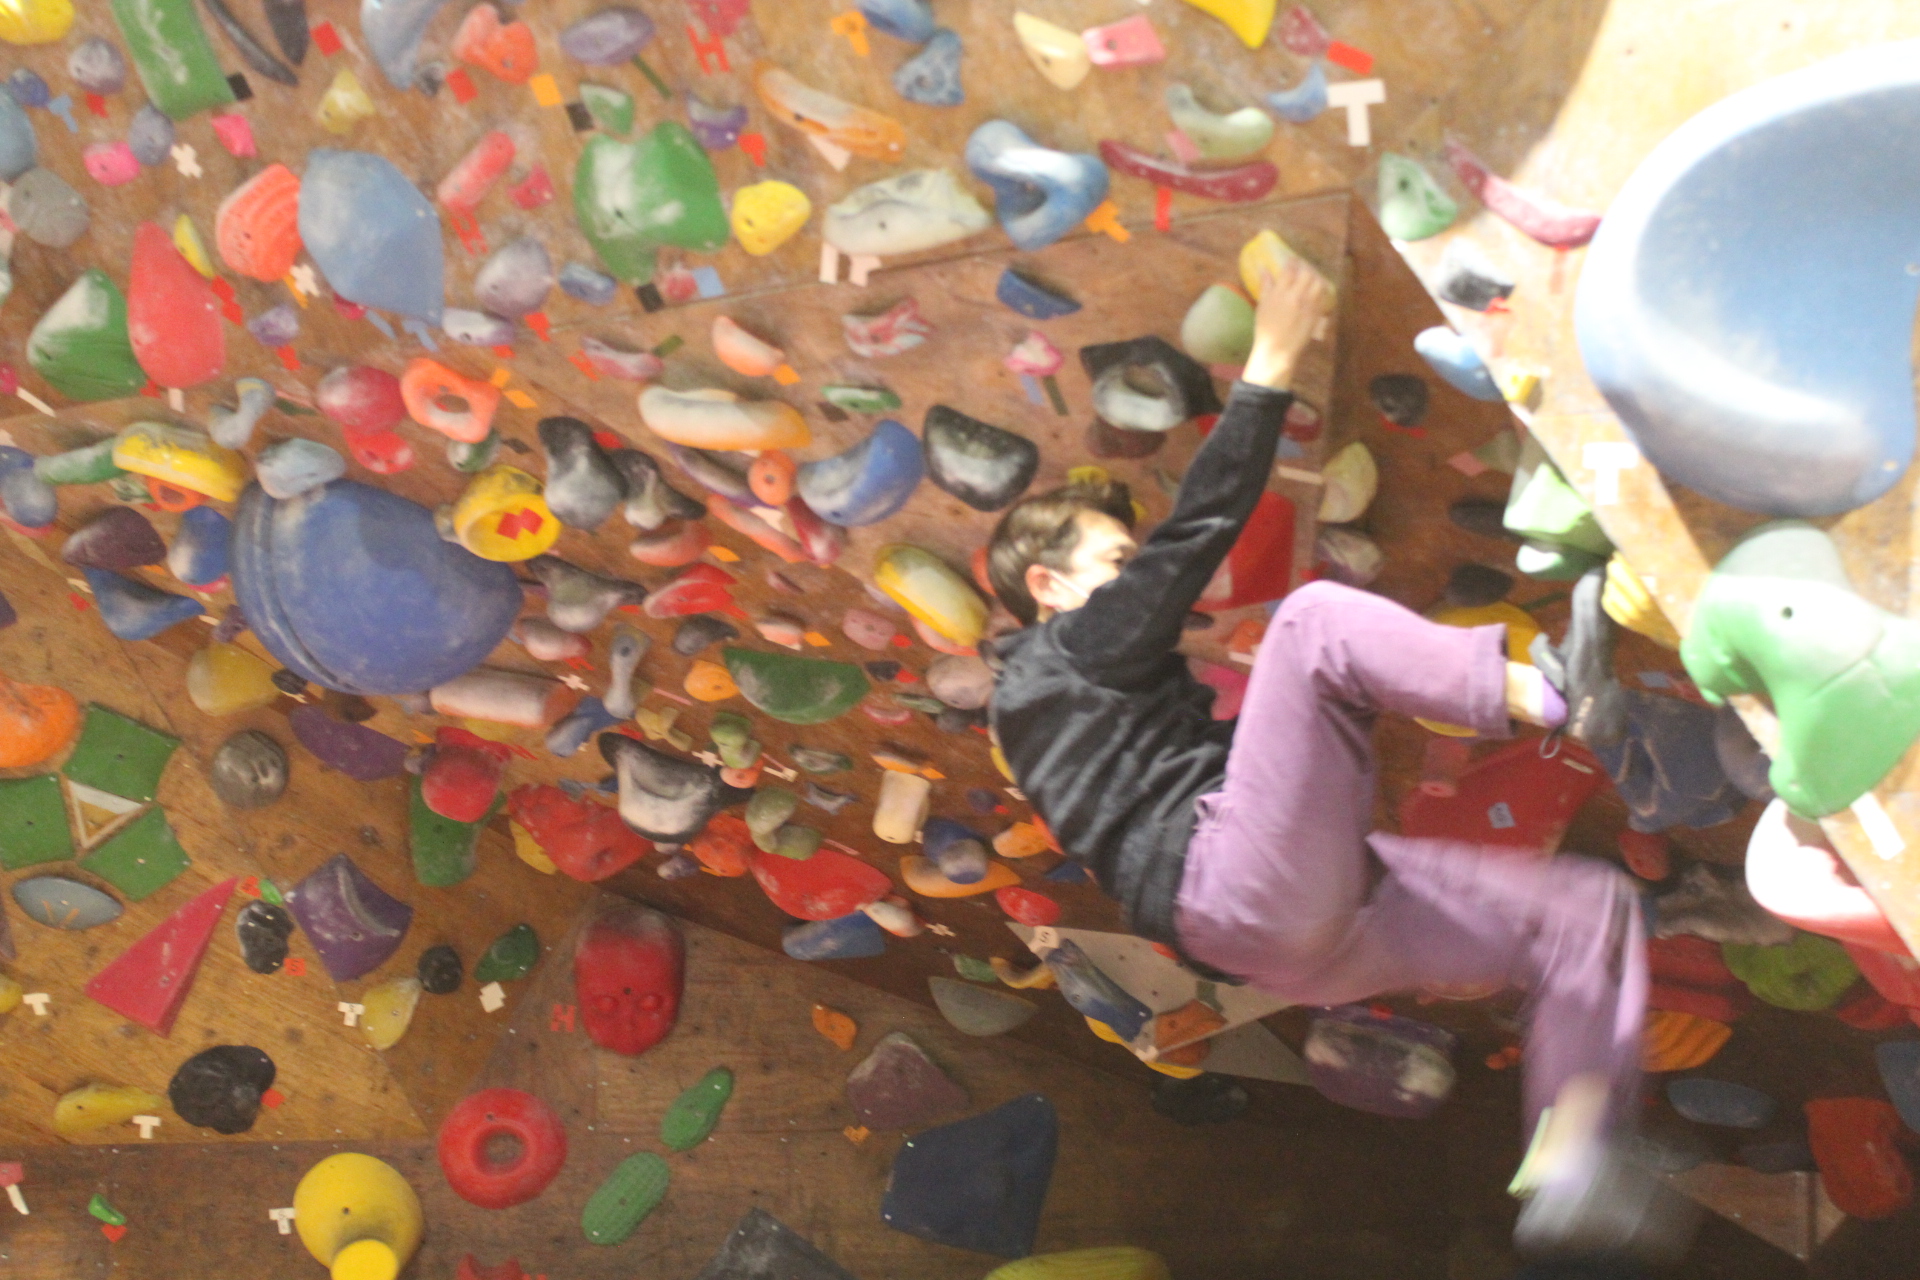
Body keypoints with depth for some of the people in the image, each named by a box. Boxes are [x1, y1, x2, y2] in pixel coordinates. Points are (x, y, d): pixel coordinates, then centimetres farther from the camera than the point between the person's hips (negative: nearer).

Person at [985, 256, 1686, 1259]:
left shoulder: (1107, 685, 34)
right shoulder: (1054, 660, 6)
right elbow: (1192, 537, -2)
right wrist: (1268, 373, -2)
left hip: (1298, 932, 9)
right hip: (1230, 882, -9)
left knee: (1589, 905, 3)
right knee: (1316, 614, -21)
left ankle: (1568, 1169, -11)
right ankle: (1548, 697, -24)